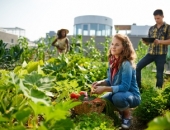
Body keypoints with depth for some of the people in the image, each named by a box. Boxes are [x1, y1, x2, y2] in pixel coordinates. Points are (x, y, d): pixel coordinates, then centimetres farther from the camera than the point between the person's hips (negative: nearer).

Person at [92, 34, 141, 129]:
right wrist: (100, 83, -12)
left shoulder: (126, 64, -26)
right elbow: (111, 81, 7)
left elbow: (125, 87, -30)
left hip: (132, 95, -7)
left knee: (118, 97, -36)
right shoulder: (113, 61, -3)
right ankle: (121, 111, 19)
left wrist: (105, 89, -34)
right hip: (117, 92, 7)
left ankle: (127, 116, -3)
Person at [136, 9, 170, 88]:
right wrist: (145, 42, -9)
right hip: (151, 53, 4)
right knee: (137, 66, -6)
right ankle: (138, 87, 6)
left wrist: (160, 41, -21)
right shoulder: (151, 28, 14)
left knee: (159, 74, 2)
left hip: (161, 54, -4)